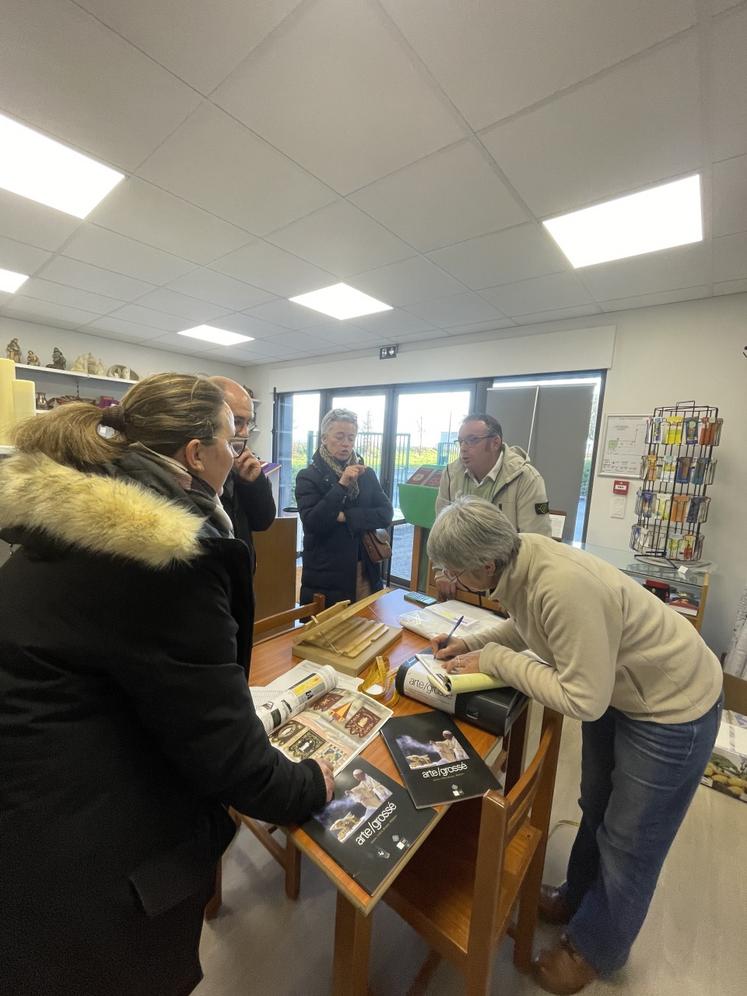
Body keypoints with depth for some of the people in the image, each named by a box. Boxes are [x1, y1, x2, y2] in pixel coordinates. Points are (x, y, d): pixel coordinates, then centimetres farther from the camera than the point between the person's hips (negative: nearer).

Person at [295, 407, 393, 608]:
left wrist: (345, 517, -15)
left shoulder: (367, 475, 6)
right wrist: (341, 485, -23)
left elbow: (386, 515, -4)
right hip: (325, 578, -3)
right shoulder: (309, 476, -5)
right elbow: (312, 522, -17)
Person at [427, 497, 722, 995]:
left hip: (675, 705, -7)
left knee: (629, 841, 16)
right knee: (596, 810, 27)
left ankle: (596, 949, 42)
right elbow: (528, 624, 4)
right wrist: (472, 642, -7)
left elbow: (584, 700, -31)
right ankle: (579, 898, 52)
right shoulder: (520, 556, -15)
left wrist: (495, 660, -24)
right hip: (617, 688, 7)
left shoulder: (564, 587, -41)